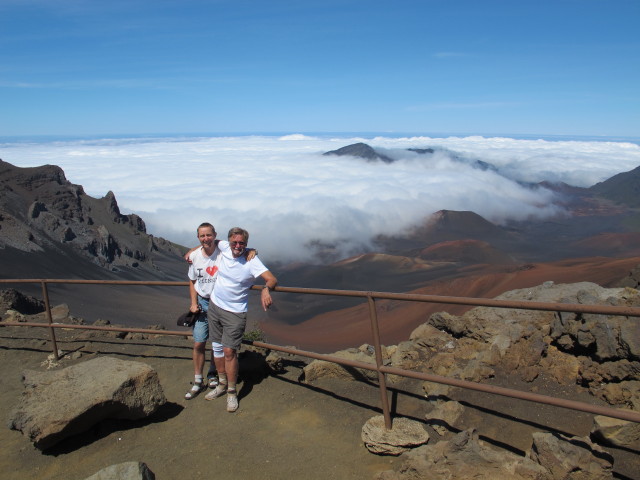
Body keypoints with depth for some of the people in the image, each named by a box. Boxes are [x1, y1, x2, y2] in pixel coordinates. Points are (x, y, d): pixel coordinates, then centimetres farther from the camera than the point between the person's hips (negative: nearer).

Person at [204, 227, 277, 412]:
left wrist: (266, 289, -52)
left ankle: (232, 392, 8)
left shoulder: (251, 261, -20)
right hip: (214, 306, 6)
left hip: (235, 313, -6)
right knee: (217, 347, 15)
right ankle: (222, 384, 32)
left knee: (229, 351, -8)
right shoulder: (224, 247, -5)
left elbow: (272, 279, -31)